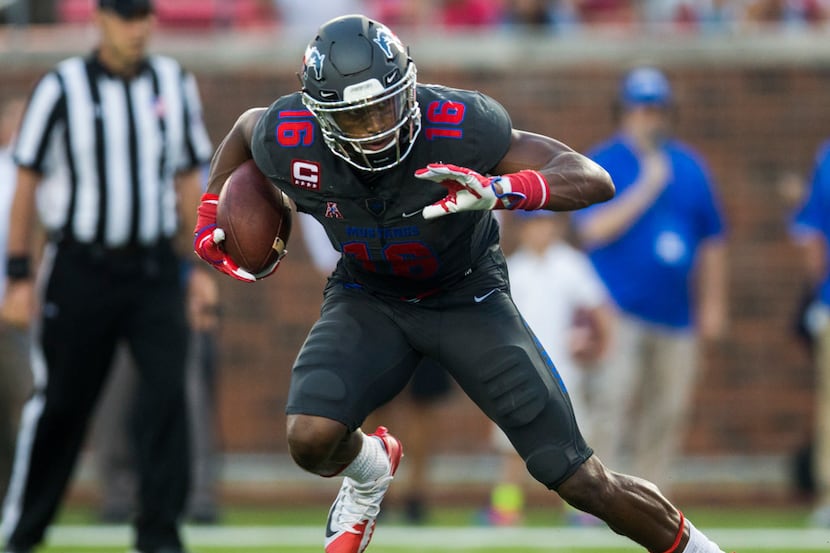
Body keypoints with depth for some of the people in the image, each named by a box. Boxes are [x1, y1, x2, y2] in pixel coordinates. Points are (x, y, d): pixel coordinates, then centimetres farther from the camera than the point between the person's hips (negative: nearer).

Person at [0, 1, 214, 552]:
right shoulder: (62, 88, -5)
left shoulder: (174, 84, 6)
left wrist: (203, 268, 7)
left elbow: (188, 180, 12)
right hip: (79, 271, -2)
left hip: (153, 269, 2)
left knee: (167, 391, -11)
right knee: (60, 403, 5)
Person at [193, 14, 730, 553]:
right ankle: (368, 471, 13)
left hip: (466, 298, -2)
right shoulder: (290, 141, -23)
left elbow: (595, 179, -35)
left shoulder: (456, 128, -33)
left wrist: (503, 190, -51)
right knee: (311, 439, -25)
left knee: (581, 482, -6)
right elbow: (246, 126, 4)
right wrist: (210, 216, 4)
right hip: (368, 300, 2)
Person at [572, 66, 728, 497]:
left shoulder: (689, 166, 13)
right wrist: (648, 186, -15)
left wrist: (712, 304, 13)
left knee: (667, 420, 4)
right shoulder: (602, 164, 0)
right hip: (620, 313, -4)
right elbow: (593, 229, -14)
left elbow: (711, 239, 18)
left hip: (676, 316, 4)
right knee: (615, 405, -15)